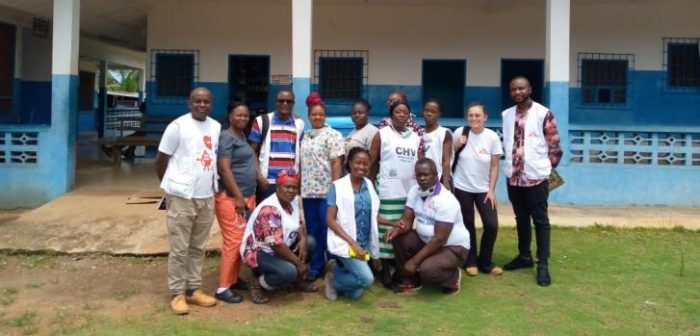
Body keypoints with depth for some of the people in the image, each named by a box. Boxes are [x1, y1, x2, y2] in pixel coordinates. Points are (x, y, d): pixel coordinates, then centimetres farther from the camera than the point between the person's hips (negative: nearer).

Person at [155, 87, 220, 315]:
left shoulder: (216, 127, 9)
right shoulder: (178, 126, -8)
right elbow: (160, 161, -3)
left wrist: (211, 184, 15)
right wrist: (173, 185, 6)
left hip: (206, 196, 5)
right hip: (181, 196, -5)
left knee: (198, 247, 13)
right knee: (179, 249, 1)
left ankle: (194, 289, 23)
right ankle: (177, 294, 11)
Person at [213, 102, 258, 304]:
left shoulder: (243, 135, 15)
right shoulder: (226, 137, -11)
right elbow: (224, 169, -18)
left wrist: (248, 196, 16)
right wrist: (238, 197, -20)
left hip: (248, 195, 9)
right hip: (231, 197, -9)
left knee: (244, 239, 11)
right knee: (233, 241, -9)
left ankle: (233, 278, 23)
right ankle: (223, 288, -2)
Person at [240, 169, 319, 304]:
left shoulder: (293, 201, -2)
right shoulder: (270, 209, -29)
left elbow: (299, 223, 11)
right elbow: (276, 244, -31)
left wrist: (303, 240, -12)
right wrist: (298, 263, -23)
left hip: (281, 248, 9)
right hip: (258, 252, -9)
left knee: (310, 242, -2)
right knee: (289, 271, -32)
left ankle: (297, 279, 13)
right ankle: (257, 283, -5)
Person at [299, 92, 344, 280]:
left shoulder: (332, 135, -6)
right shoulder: (306, 136, 15)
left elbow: (337, 163, -12)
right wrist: (300, 186, 12)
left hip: (327, 191, -6)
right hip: (308, 191, 7)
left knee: (327, 230, -1)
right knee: (312, 231, 10)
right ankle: (315, 266, 20)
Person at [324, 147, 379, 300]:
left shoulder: (369, 185, 7)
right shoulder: (337, 186, -8)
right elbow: (330, 220, -11)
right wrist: (352, 242, -19)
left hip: (365, 245, 5)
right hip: (345, 243, -5)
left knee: (355, 294, 1)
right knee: (367, 279, -23)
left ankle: (336, 270, 26)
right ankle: (333, 278, 2)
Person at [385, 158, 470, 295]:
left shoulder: (446, 201, -27)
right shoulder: (414, 191, -4)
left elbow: (440, 239, -28)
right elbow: (407, 221, -5)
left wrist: (414, 261, -28)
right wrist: (396, 229, -30)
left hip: (454, 247, -7)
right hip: (427, 240, 7)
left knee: (427, 269, -31)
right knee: (399, 238, -13)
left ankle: (453, 278, 3)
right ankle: (410, 280, 3)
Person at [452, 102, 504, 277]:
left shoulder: (492, 137, -8)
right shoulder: (460, 132, -7)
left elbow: (494, 166, -3)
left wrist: (491, 190, -7)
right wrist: (457, 144, -15)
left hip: (483, 189, 1)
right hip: (462, 188, 0)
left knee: (492, 225, -5)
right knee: (467, 225, 8)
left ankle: (485, 262, 14)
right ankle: (470, 261, 23)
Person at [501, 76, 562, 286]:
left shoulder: (543, 114, -8)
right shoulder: (506, 115, 8)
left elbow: (554, 145, -5)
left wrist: (548, 167, -1)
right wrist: (510, 164, 13)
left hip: (536, 176, -5)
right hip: (513, 176, 5)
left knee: (540, 220, 2)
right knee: (521, 218, 15)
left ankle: (543, 265, 6)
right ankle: (524, 256, 28)